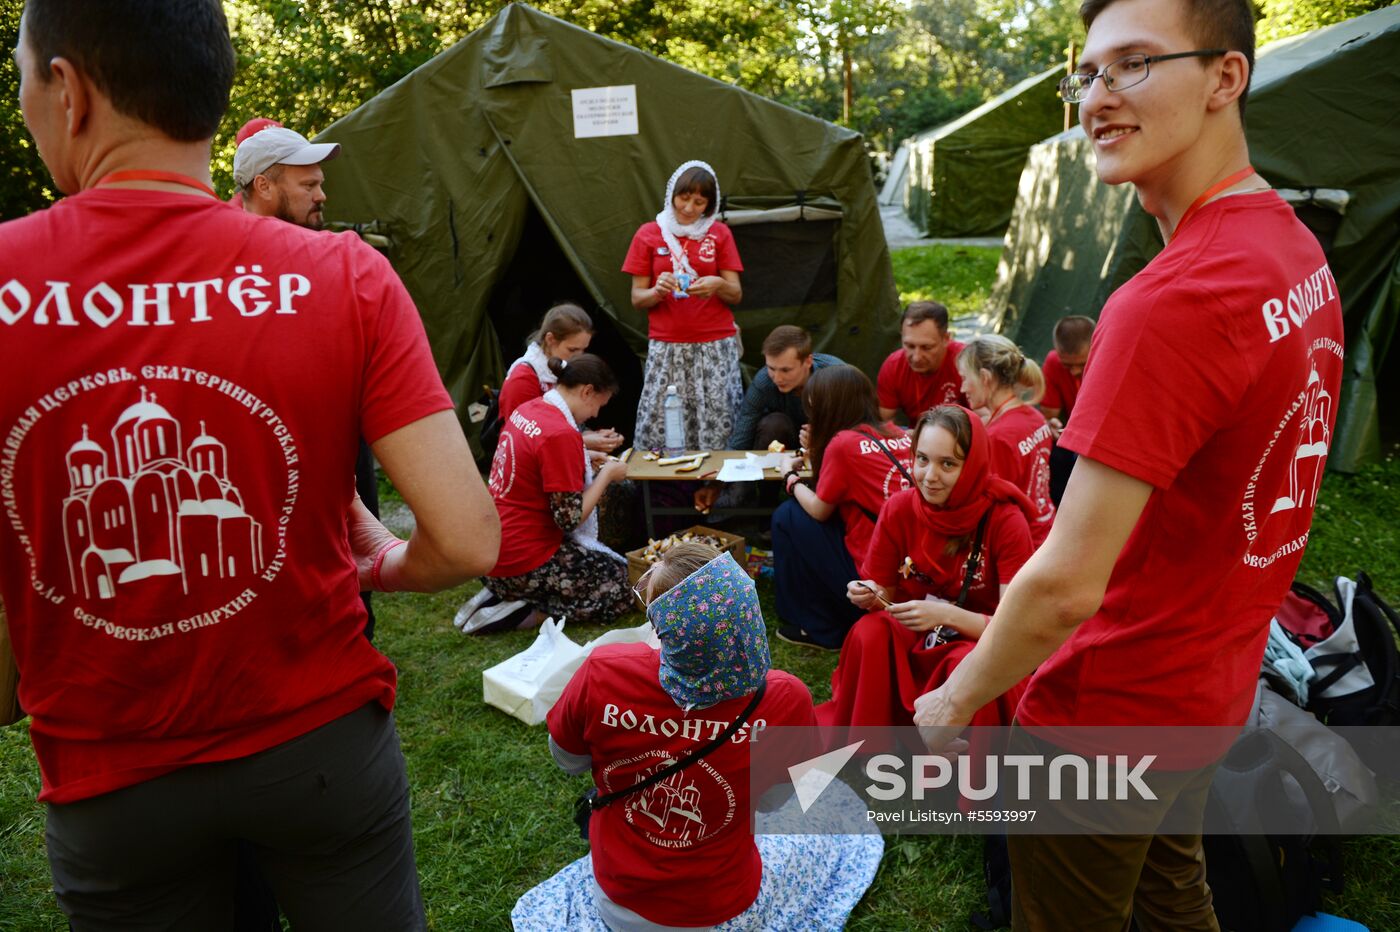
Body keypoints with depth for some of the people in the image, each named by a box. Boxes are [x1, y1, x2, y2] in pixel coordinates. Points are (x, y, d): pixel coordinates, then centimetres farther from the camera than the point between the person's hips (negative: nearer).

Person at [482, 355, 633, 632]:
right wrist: (607, 474, -7)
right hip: (522, 564, -9)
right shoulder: (561, 434, -23)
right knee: (621, 584, 6)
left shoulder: (527, 409, 4)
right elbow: (570, 519, -20)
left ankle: (503, 592, 10)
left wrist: (587, 460, 12)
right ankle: (524, 613, -5)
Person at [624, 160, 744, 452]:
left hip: (715, 348, 0)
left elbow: (736, 295, 5)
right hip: (665, 348, 0)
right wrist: (658, 291, -16)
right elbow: (637, 299, 5)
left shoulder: (720, 234, 8)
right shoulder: (649, 234, 7)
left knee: (717, 429, -8)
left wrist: (718, 284, -16)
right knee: (659, 428, -9)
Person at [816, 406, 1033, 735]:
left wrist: (946, 615, -34)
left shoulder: (1005, 520, -17)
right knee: (868, 635, -28)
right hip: (912, 639, 3)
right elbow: (884, 594, 2)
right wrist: (869, 596, -22)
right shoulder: (899, 508, -9)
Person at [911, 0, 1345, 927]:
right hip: (1216, 687, 8)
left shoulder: (1171, 302, -30)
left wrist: (957, 699, -13)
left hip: (1112, 710, -8)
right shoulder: (1298, 248, 0)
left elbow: (1066, 583, -29)